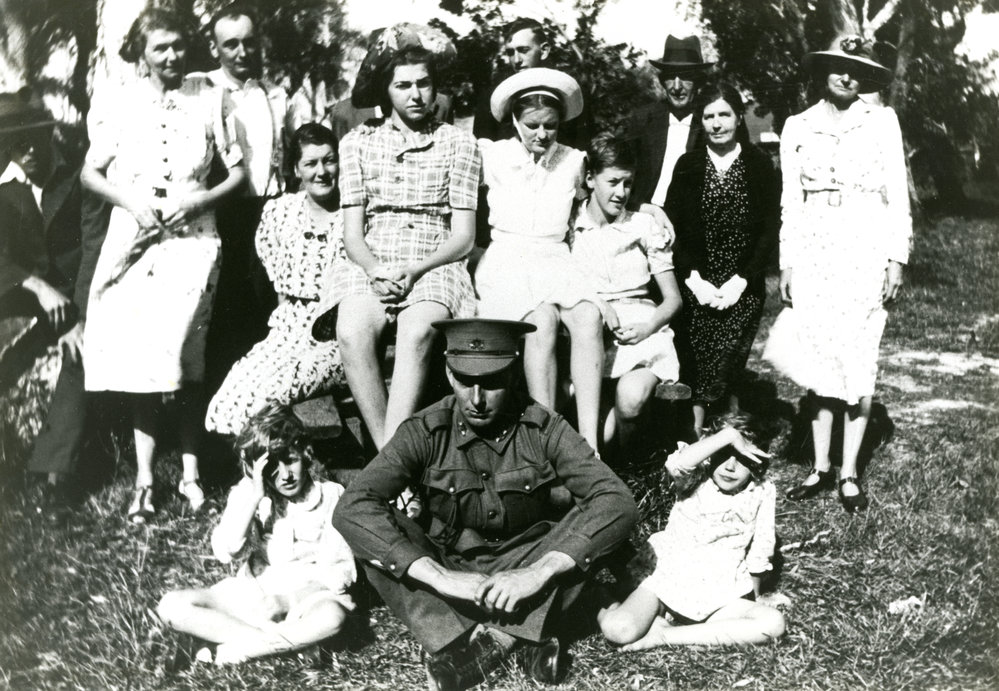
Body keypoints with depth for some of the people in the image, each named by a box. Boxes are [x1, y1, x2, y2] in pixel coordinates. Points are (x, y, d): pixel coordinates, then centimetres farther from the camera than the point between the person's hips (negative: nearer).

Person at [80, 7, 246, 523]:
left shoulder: (208, 103, 5)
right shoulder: (119, 108, 6)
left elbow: (238, 174, 7)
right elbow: (90, 173, 10)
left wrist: (199, 199, -9)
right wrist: (130, 201, -7)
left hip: (192, 239, -1)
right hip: (134, 239, 1)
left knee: (183, 360, -6)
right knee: (139, 358, 0)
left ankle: (190, 472, 5)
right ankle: (144, 478, 7)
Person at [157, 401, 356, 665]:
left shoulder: (331, 496, -3)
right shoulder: (246, 494, 2)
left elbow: (344, 569, -7)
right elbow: (225, 552, -12)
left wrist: (292, 598, -17)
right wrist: (254, 498, -20)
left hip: (310, 596, -3)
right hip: (252, 596, 3)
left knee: (331, 616, -38)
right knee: (171, 605, -18)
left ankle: (231, 650, -24)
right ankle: (294, 640, -23)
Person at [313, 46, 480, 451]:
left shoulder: (457, 144, 11)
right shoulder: (357, 144, 16)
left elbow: (463, 237, 4)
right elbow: (352, 234, 9)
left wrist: (413, 270, -13)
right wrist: (376, 270, -13)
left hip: (434, 265, -1)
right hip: (369, 265, 1)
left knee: (417, 332, -35)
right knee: (352, 332, -31)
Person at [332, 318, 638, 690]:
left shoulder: (543, 429, -12)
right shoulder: (425, 432, -13)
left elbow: (619, 502, -22)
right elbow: (351, 507, -25)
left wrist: (539, 572, -36)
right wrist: (440, 577, -36)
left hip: (522, 572, 0)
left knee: (593, 519, -23)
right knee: (374, 525, -26)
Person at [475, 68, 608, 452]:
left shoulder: (573, 162, 14)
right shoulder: (493, 156, 8)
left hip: (555, 259, 2)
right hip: (506, 261, -2)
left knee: (589, 317, -31)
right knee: (542, 320, -34)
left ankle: (589, 443, -34)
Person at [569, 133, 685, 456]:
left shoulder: (645, 226, 11)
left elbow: (673, 298, 12)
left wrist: (647, 329, -8)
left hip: (640, 329, 0)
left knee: (630, 397, -29)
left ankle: (620, 455, -1)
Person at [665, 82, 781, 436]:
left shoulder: (759, 165, 4)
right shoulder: (688, 166, 7)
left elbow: (770, 229, 0)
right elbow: (671, 227, 2)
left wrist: (741, 281, -9)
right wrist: (694, 279, -9)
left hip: (743, 285, -1)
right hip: (696, 284, 1)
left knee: (728, 357, -12)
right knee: (696, 361, -5)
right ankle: (696, 434, 0)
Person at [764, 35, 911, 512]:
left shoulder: (881, 120, 5)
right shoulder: (797, 127, 10)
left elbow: (897, 193, 3)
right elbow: (791, 201, 10)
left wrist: (897, 258, -3)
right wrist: (786, 264, 5)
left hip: (866, 249, -2)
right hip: (813, 252, 2)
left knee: (858, 360, -2)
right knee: (817, 357, 2)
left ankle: (849, 473, 7)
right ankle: (820, 466, 13)